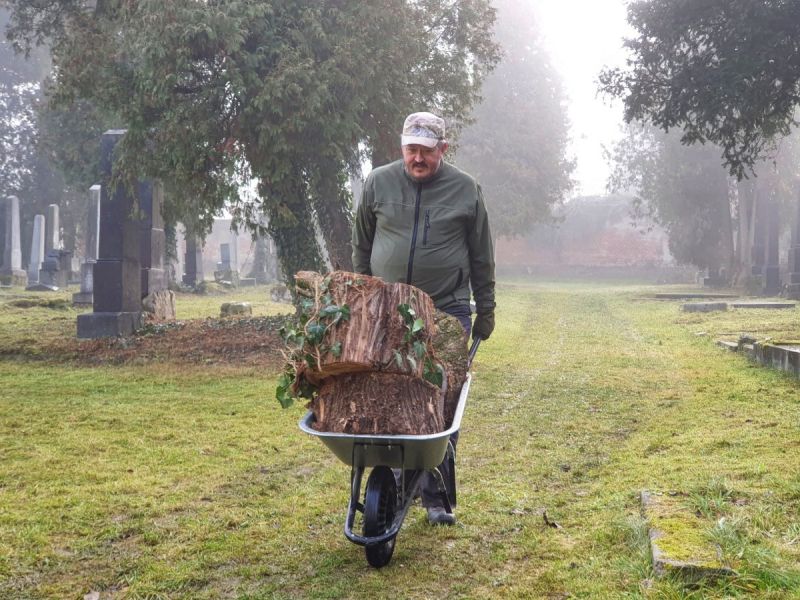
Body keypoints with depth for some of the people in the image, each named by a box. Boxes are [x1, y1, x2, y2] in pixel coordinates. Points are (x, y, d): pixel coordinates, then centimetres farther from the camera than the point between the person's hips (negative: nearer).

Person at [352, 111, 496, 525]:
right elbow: (361, 248, 14)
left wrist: (485, 312, 10)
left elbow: (481, 258, 9)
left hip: (448, 311, -1)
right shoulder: (378, 183, 4)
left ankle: (436, 496, 8)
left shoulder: (465, 190, 2)